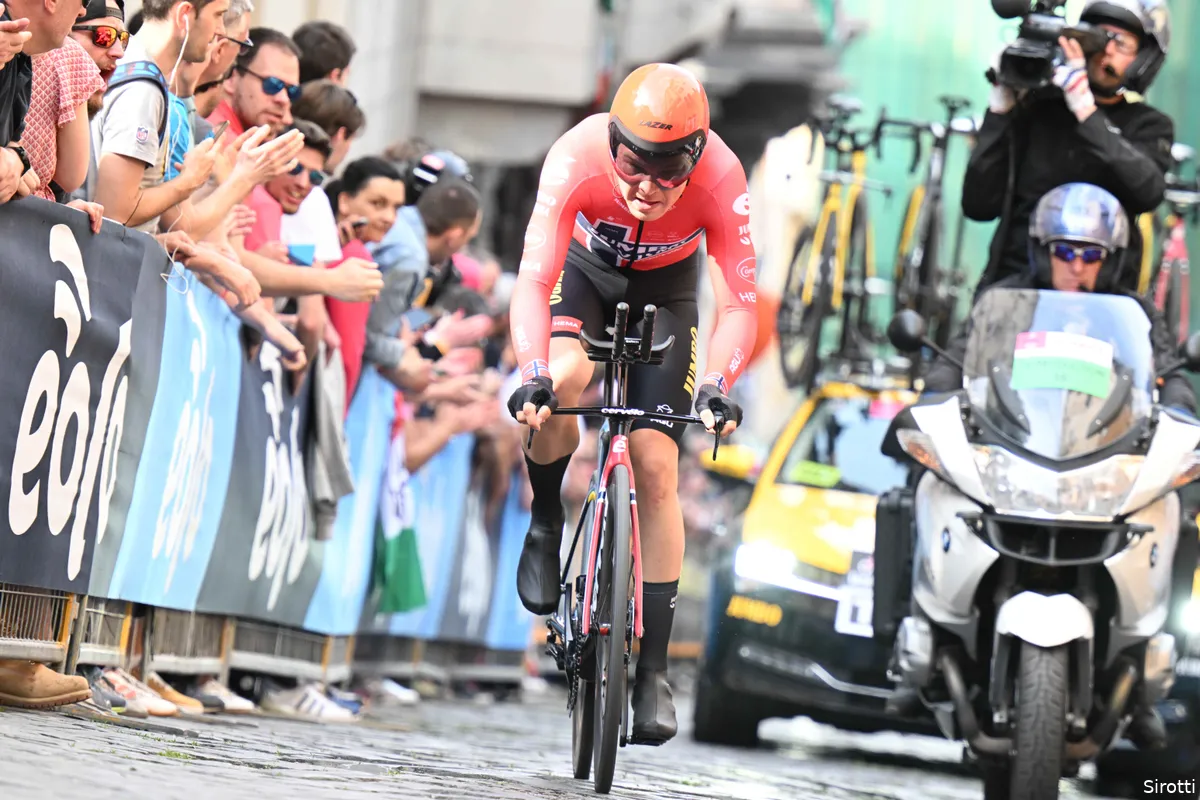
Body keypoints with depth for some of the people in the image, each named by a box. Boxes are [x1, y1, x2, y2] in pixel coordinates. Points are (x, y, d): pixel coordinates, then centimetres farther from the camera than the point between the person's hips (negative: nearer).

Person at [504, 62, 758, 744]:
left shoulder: (720, 179, -34)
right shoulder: (578, 158, -36)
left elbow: (741, 303, -32)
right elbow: (533, 281, -37)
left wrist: (716, 387, -48)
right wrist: (533, 376, -52)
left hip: (666, 286, 0)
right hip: (585, 267, 0)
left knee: (656, 465, -9)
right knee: (562, 379, -33)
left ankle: (654, 670, -2)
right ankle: (545, 524, -2)